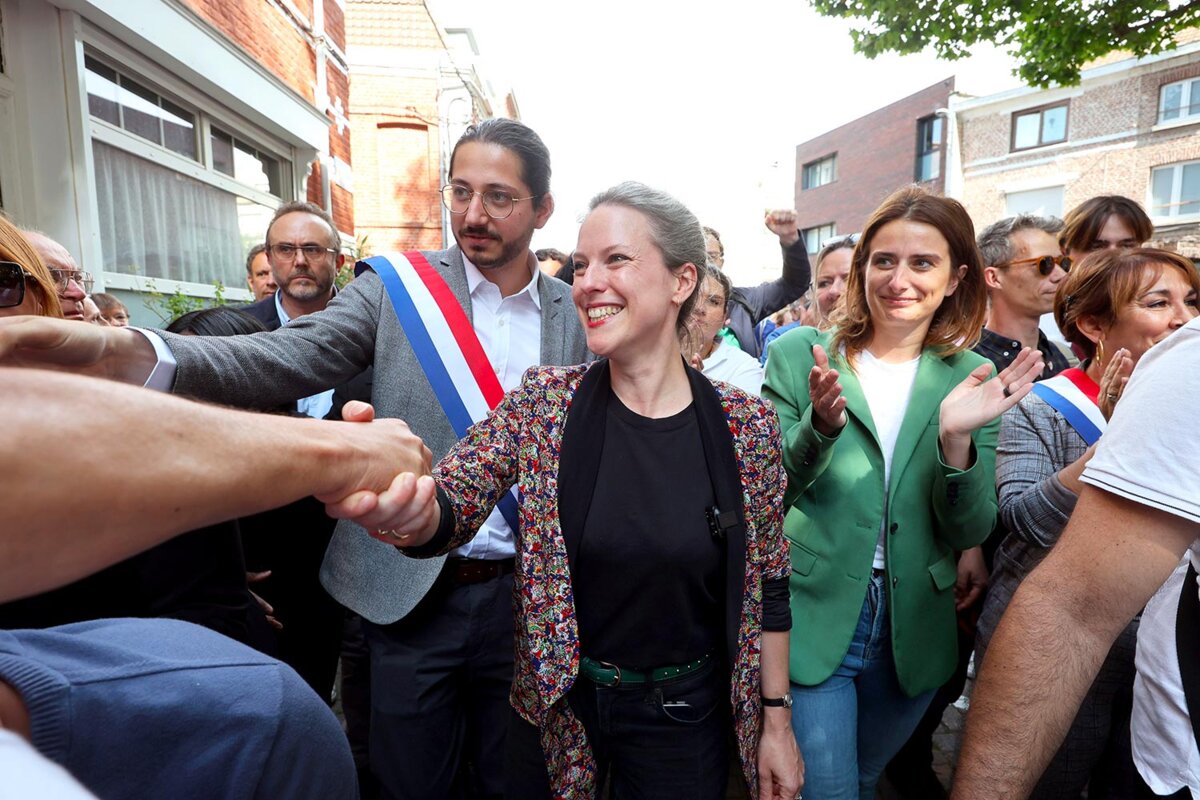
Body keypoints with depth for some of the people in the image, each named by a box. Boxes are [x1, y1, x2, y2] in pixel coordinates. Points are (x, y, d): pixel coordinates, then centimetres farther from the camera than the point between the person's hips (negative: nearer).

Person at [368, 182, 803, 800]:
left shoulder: (745, 424, -12)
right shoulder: (544, 400, -11)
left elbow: (767, 583, -3)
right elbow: (449, 508, -15)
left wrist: (776, 721, 2)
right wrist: (409, 512, -38)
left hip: (686, 717, 0)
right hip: (557, 706, 1)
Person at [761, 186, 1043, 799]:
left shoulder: (971, 378, -1)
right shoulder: (799, 354, -8)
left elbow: (969, 532, -5)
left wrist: (956, 437, -23)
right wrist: (821, 425, -27)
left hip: (913, 632, 4)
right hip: (812, 622, -3)